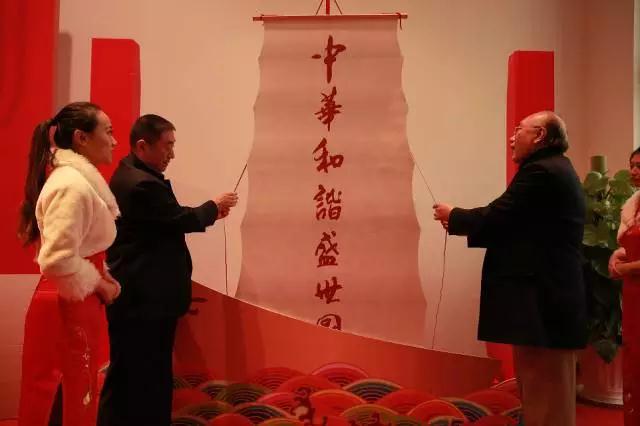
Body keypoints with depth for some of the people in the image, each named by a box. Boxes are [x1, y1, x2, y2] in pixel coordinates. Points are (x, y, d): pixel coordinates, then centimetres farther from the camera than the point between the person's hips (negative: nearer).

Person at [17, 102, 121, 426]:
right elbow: (57, 260, -29)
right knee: (79, 398, 4)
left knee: (42, 394, 19)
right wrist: (99, 285, -15)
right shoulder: (73, 184, -21)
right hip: (71, 304, -9)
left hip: (73, 301, 9)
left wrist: (101, 277, 8)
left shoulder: (77, 178, 10)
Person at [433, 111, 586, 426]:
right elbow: (517, 228, 15)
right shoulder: (555, 169, 18)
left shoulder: (541, 171, -15)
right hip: (549, 294, 10)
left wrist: (453, 217, 0)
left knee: (544, 390, -1)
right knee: (543, 387, 18)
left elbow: (497, 216, -17)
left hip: (542, 298, -10)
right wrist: (465, 224, 10)